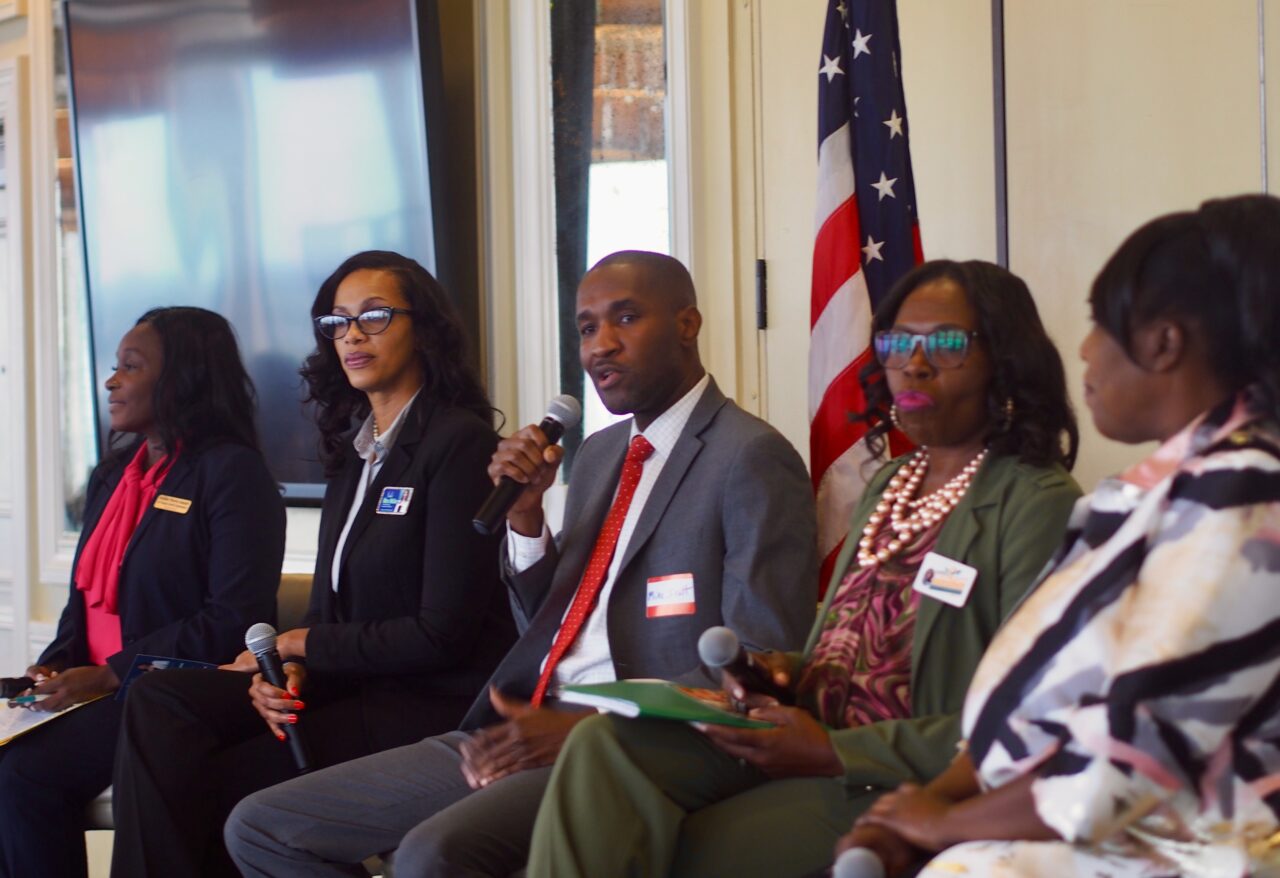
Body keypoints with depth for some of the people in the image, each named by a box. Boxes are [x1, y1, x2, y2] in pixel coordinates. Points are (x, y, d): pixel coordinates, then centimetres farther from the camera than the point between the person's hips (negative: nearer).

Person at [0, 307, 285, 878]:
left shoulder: (231, 473, -7)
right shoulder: (113, 475, 19)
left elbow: (234, 620, -16)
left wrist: (112, 676, -18)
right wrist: (56, 665, 2)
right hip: (93, 688, 8)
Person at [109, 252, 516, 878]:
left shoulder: (461, 442, -11)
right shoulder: (353, 449, 15)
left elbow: (444, 632, -15)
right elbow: (330, 607, 16)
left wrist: (300, 644, -7)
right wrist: (285, 671, -7)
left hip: (431, 706, -8)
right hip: (349, 685, 8)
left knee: (216, 780, -21)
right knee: (159, 698, -13)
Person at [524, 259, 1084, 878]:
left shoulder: (1038, 504, -6)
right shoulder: (889, 484, 20)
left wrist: (833, 753, -17)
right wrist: (786, 671, 2)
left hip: (899, 781, -7)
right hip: (807, 735, 7)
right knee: (602, 744, -20)